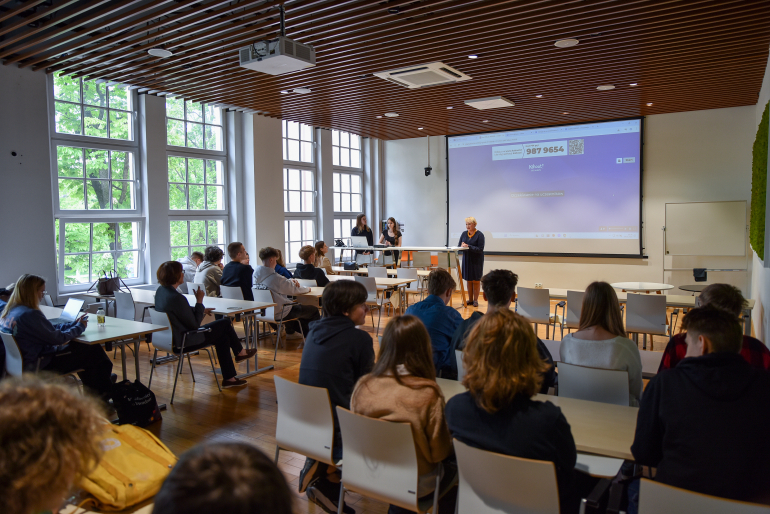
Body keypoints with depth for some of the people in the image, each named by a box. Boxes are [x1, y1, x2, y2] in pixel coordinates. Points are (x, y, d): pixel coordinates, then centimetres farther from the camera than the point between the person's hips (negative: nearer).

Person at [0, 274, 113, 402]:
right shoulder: (29, 314, -26)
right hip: (39, 365, -10)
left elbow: (50, 329, 8)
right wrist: (79, 327, -5)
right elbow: (58, 338, -21)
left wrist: (74, 323, 6)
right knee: (93, 353, 0)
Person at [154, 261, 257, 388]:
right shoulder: (176, 298, -30)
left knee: (223, 337, 15)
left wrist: (201, 310, 15)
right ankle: (240, 352, 29)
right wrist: (199, 301, -15)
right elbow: (194, 324, -21)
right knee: (225, 323, 4)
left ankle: (229, 378, 22)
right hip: (184, 342, -9)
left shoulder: (160, 291, 1)